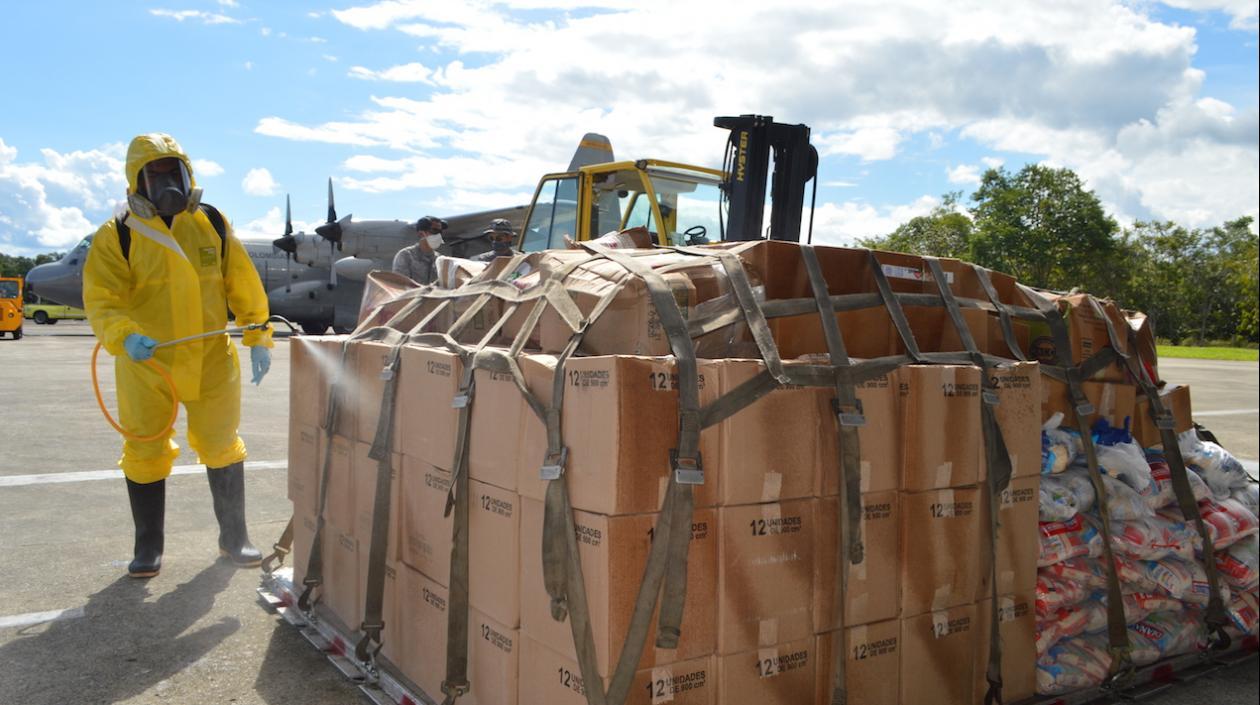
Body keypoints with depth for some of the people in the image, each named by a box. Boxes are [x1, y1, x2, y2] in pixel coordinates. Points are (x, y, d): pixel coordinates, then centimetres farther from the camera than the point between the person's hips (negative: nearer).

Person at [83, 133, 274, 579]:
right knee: (145, 454, 9)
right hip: (145, 364, -1)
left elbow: (244, 287, 5)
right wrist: (124, 336, -33)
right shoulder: (117, 236, -6)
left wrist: (259, 338, 0)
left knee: (222, 447, 11)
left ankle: (234, 537, 28)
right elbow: (101, 299, -14)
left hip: (211, 361, 2)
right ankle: (148, 546, 26)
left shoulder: (213, 225, 1)